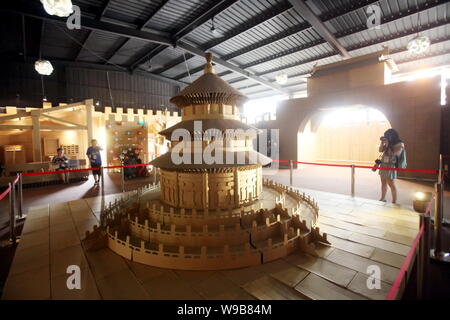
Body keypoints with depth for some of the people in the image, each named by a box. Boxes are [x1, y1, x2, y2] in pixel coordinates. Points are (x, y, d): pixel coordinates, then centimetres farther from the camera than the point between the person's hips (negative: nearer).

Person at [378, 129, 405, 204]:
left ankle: (394, 201, 5)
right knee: (383, 183, 13)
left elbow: (391, 153, -20)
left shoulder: (400, 144, -8)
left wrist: (388, 144, -15)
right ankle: (383, 199, 23)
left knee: (391, 184, -4)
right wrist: (382, 142, 0)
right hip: (383, 165, 7)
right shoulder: (389, 143, 11)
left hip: (390, 166, -7)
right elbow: (380, 150, 11)